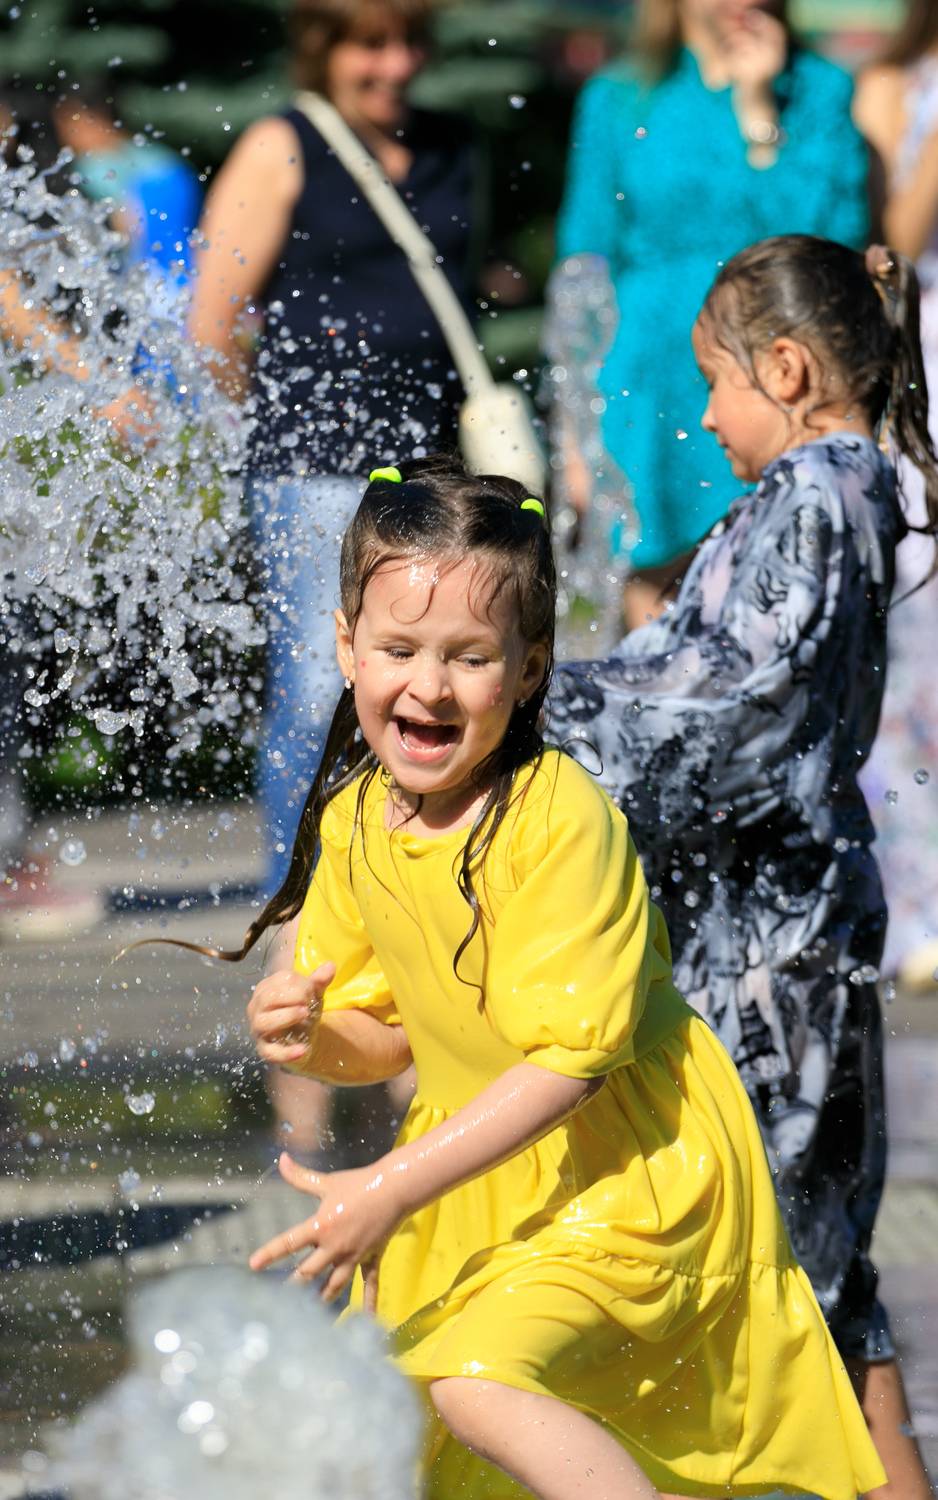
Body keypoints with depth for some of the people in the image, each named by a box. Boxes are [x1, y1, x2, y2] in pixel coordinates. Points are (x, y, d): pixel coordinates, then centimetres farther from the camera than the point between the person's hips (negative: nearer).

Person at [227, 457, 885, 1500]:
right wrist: (311, 1037, -15)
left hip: (630, 1169, -8)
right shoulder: (353, 822, -2)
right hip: (483, 1162, 8)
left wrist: (391, 1190, -28)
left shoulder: (562, 819, -24)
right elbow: (391, 1037, 8)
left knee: (477, 1381, -26)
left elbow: (569, 1059, -25)